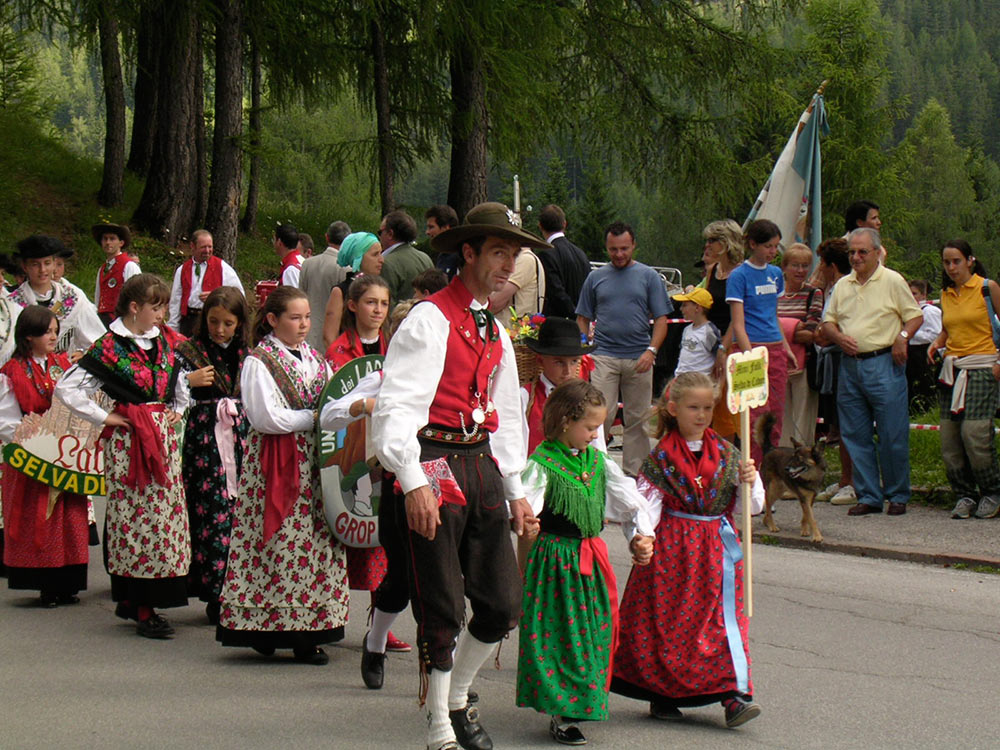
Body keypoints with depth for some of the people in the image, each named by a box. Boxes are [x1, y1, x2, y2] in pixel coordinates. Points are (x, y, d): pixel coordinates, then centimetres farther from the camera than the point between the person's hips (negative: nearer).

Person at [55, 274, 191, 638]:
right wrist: (103, 418, -10)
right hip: (128, 441, -7)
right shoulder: (109, 348, -8)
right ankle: (142, 610, -4)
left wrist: (177, 412, 16)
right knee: (135, 516, -7)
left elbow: (182, 385, 31)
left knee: (165, 513, 5)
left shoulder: (162, 344, 12)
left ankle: (131, 600, 15)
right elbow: (66, 389, -12)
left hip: (164, 440, 7)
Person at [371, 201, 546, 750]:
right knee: (442, 610, -4)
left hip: (481, 463, 8)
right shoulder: (429, 320, -8)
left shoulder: (496, 333, 18)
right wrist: (413, 483, -25)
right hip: (434, 462, -8)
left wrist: (516, 491, 21)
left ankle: (457, 700, 28)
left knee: (503, 602, 7)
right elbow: (396, 406, -16)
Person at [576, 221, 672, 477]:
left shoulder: (649, 277, 7)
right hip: (604, 356, 0)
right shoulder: (596, 278, 11)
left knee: (637, 419, 4)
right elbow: (583, 318, 14)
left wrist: (651, 350, -11)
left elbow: (661, 319, 4)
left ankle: (633, 473, 12)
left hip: (639, 358, 0)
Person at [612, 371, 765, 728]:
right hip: (672, 548, -2)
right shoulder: (661, 456, 0)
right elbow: (647, 504, -5)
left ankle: (733, 693, -8)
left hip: (717, 547, 2)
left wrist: (750, 482, -15)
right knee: (666, 620, 2)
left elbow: (753, 506, 5)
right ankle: (662, 693, 16)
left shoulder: (726, 454, 6)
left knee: (723, 618, -5)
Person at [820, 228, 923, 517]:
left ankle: (897, 495, 8)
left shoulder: (892, 281, 1)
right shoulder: (843, 285, 15)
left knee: (893, 436, -3)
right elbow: (828, 322, 18)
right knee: (856, 436, 5)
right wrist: (839, 337, -2)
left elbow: (915, 316, 1)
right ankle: (868, 496, 12)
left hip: (883, 364, -5)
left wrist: (902, 336, -17)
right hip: (850, 365, 5)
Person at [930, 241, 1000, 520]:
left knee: (974, 433, -14)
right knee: (949, 438, -1)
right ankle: (965, 495, 9)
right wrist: (936, 343, 3)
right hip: (951, 369, 6)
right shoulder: (946, 294, 13)